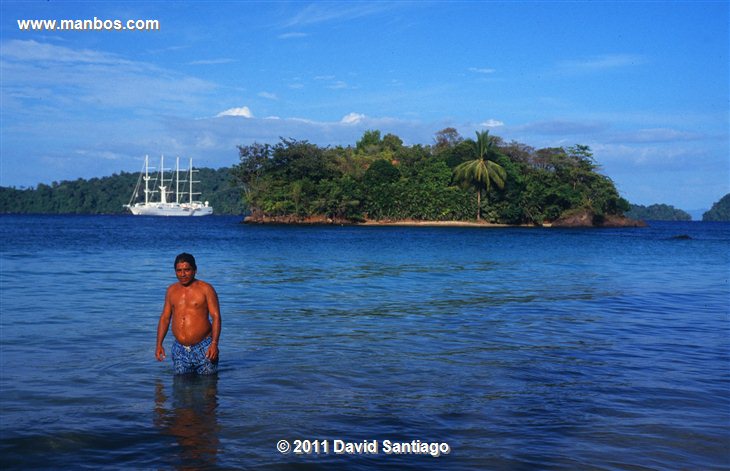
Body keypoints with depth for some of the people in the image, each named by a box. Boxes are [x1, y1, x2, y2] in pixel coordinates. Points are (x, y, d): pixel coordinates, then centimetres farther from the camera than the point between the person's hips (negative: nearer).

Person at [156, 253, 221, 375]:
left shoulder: (205, 289, -2)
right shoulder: (172, 290, 12)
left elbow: (216, 317, -7)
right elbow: (164, 318, 15)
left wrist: (214, 344, -17)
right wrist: (159, 344, 7)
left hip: (203, 348, -4)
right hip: (179, 349, 4)